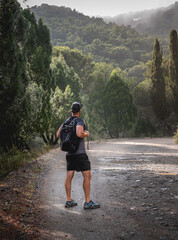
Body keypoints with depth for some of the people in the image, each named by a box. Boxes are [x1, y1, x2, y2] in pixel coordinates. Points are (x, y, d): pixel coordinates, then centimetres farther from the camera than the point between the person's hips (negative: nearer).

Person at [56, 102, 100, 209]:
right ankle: (88, 202, -3)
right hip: (80, 153, -8)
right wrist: (86, 134, -10)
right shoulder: (79, 121, -12)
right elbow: (79, 133, -29)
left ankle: (69, 201, 14)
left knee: (69, 176, 8)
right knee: (87, 176, -3)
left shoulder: (66, 121, 10)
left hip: (69, 153, 8)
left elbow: (58, 134, 12)